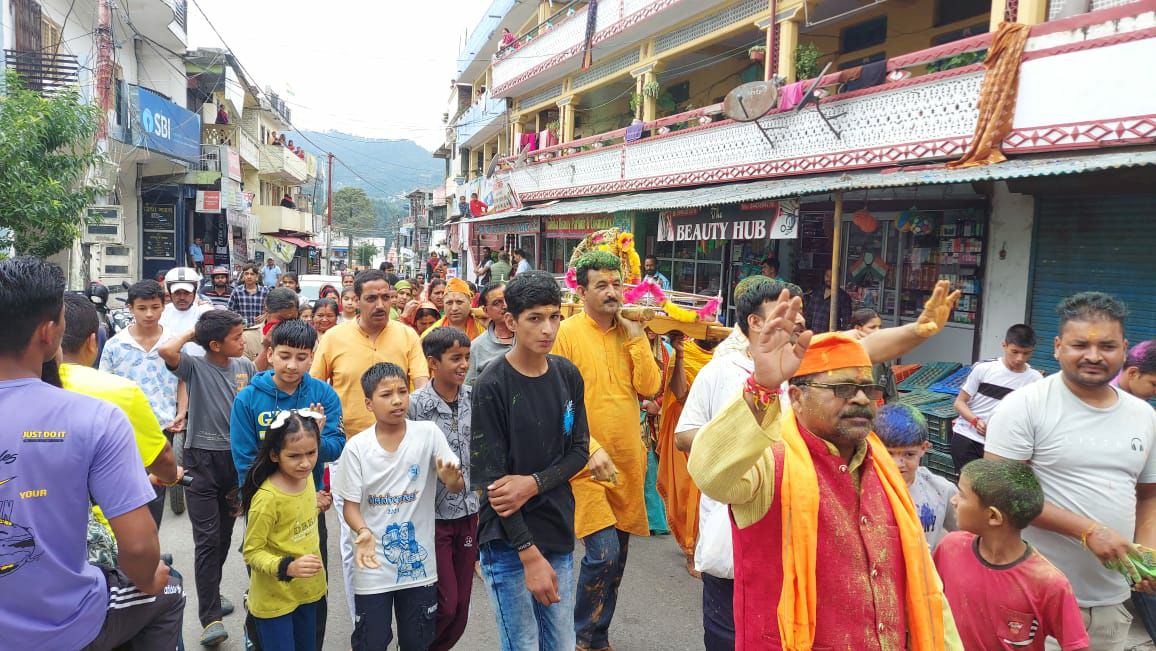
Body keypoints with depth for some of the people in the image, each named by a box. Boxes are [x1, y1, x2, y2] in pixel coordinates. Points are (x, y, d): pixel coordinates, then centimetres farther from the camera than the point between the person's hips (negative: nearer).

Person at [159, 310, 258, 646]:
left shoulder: (245, 366, 3)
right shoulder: (195, 367, -10)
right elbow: (166, 350, -30)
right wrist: (192, 333, -14)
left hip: (236, 457, 5)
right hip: (202, 458, -4)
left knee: (224, 534, 16)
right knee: (207, 538, -5)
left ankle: (211, 593, 36)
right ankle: (210, 617, -1)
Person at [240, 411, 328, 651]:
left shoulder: (307, 477, -5)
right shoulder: (267, 498, -27)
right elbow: (251, 552, -19)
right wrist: (287, 567, -32)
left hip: (307, 591, 7)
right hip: (274, 599, -7)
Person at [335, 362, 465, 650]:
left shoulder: (428, 433, -9)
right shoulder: (356, 447, -8)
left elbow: (459, 487, -9)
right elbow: (350, 503, -4)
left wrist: (451, 480, -33)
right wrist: (364, 531, -24)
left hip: (419, 563, 1)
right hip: (374, 567, 0)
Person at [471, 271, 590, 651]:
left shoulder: (568, 376, 3)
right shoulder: (492, 385, -12)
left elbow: (579, 451, 6)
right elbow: (489, 477, -13)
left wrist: (534, 483, -13)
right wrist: (530, 555, -15)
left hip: (559, 535, 5)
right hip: (509, 542, -5)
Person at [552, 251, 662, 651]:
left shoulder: (631, 333, 7)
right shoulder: (568, 333, -10)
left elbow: (650, 389, -3)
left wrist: (636, 338, -8)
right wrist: (591, 449, -18)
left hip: (627, 461, 6)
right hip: (586, 463, -6)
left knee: (618, 553, 14)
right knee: (603, 551, -13)